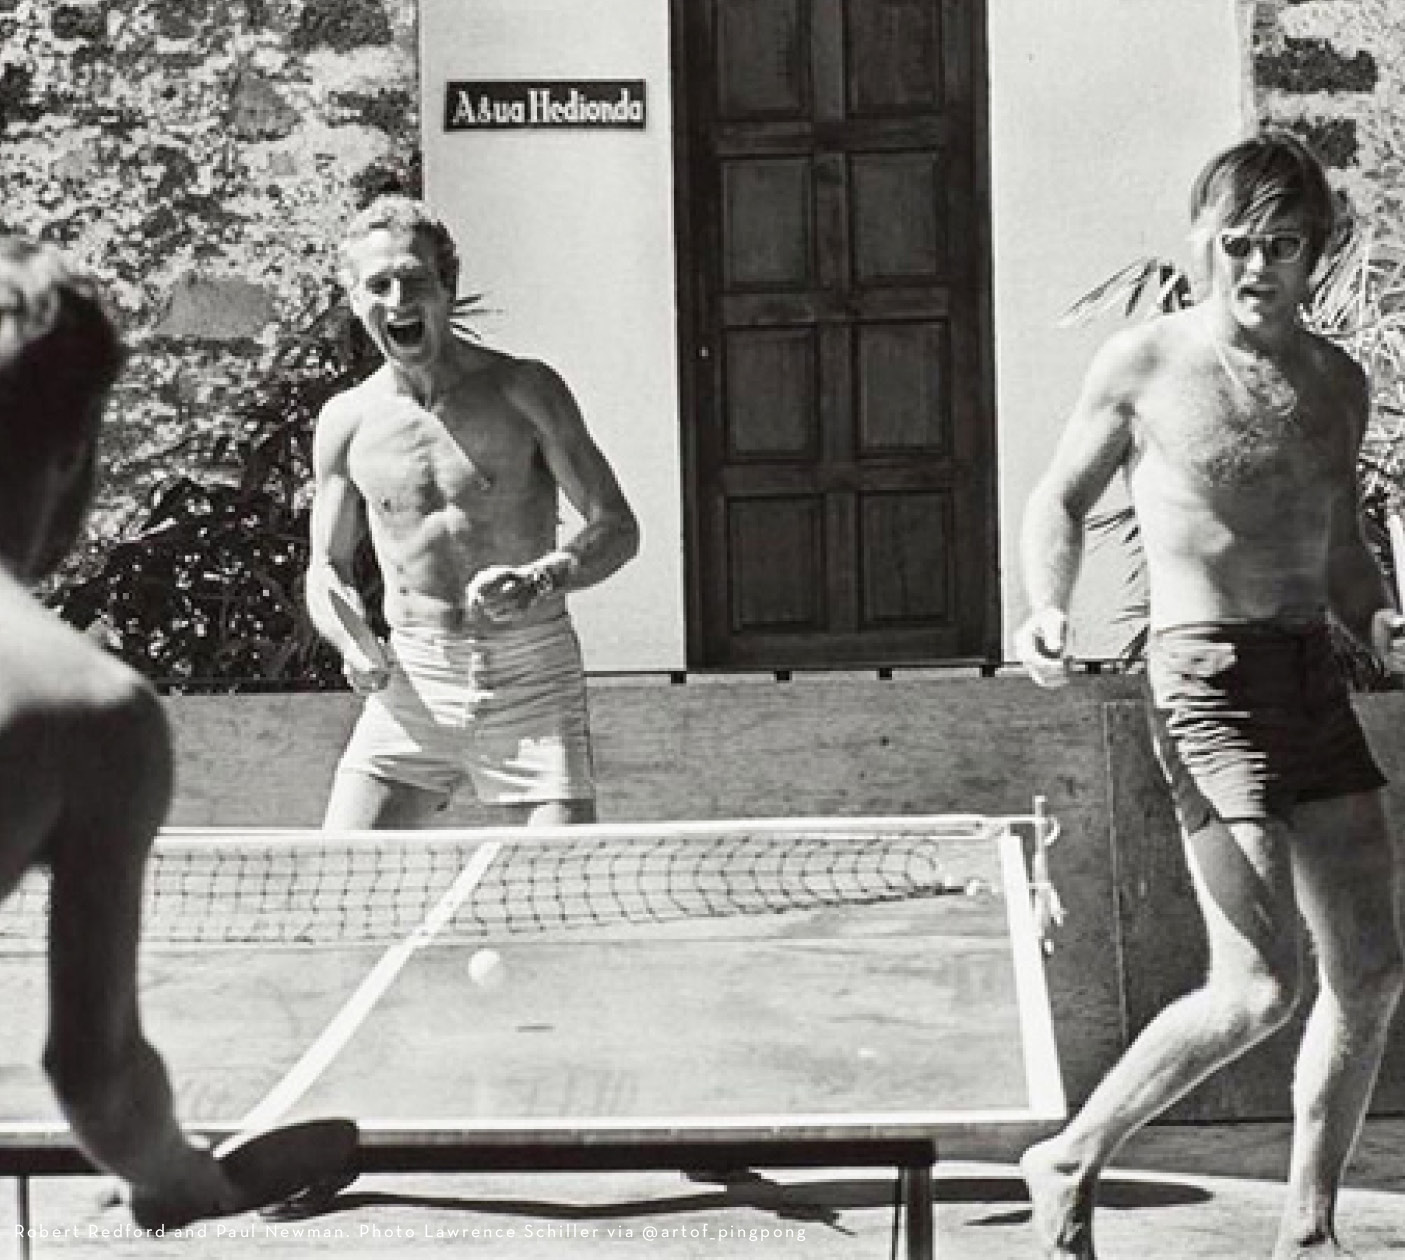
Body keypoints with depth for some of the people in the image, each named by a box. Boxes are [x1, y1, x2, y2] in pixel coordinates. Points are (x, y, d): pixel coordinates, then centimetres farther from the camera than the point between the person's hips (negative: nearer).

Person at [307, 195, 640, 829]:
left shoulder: (523, 389, -3)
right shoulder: (346, 421, 5)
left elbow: (616, 527, -1)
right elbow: (327, 568, 15)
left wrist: (539, 580, -21)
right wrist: (356, 646, -6)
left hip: (531, 679, -2)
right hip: (412, 684, 2)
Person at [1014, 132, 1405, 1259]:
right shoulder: (1144, 365, -1)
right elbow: (1061, 500, 10)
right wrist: (1049, 613, -7)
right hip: (1206, 674, -6)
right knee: (1262, 988, -13)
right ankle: (1070, 1162, 6)